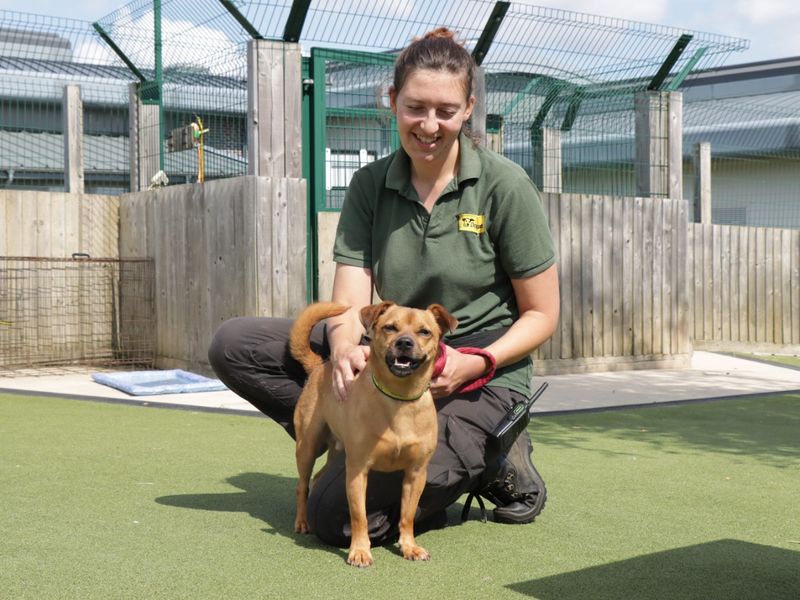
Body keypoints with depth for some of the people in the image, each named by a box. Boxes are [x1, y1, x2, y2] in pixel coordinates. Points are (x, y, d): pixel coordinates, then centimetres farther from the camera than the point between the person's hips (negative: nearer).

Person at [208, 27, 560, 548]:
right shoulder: (370, 185, 1)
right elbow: (351, 302, -8)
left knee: (337, 514, -21)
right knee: (235, 345, -10)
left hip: (482, 376, -5)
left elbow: (542, 315, -6)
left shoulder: (504, 186, -11)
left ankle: (486, 464, -1)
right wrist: (344, 348, -32)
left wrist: (476, 363, -24)